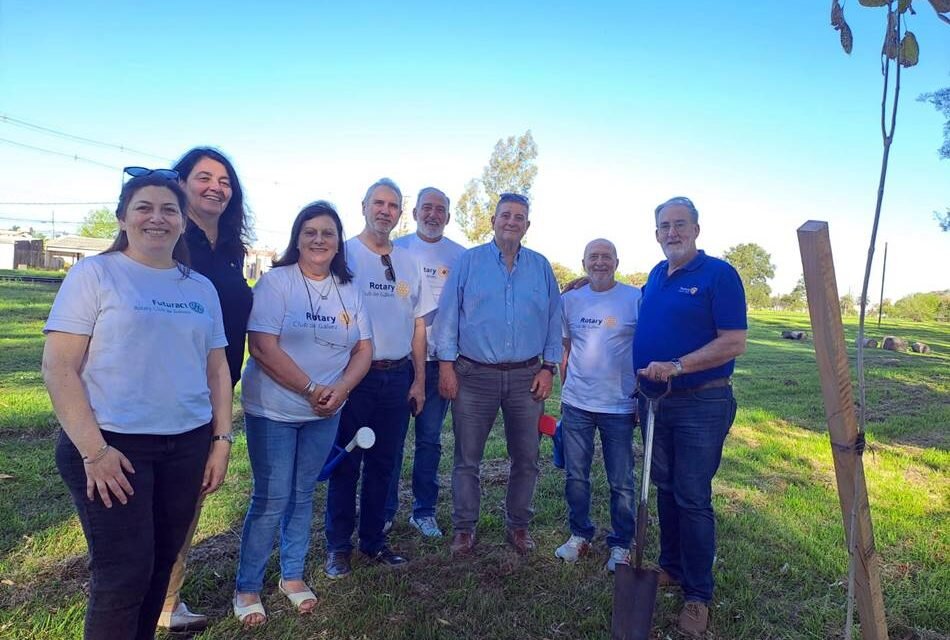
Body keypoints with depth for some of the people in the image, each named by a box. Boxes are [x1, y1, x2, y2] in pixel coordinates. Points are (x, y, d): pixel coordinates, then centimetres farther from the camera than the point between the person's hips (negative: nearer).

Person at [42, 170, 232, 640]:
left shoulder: (201, 288, 10)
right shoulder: (94, 274, -4)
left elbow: (216, 369, 12)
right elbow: (58, 367, -9)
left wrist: (221, 440, 5)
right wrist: (93, 449, -15)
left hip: (188, 446, 5)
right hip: (112, 444, -4)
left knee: (160, 566, 15)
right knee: (124, 575, 1)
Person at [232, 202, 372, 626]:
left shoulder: (349, 291, 4)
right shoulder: (276, 281, -10)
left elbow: (364, 349, 3)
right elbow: (263, 348, -18)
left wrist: (340, 389, -15)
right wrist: (312, 390, -19)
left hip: (325, 414, 4)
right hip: (273, 410, -4)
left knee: (303, 495, 16)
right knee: (271, 499, 2)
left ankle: (292, 576, 34)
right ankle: (247, 588, 24)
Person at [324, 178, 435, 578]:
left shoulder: (409, 263, 11)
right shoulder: (344, 255, -2)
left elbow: (418, 325, 12)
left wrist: (419, 380, 8)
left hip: (398, 377, 4)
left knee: (383, 464, 13)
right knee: (345, 464, 6)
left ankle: (374, 541, 28)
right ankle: (338, 546, 22)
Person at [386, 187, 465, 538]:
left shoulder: (460, 256, 5)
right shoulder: (395, 249, 4)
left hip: (438, 358, 1)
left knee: (430, 439, 10)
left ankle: (424, 510, 24)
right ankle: (385, 509, 22)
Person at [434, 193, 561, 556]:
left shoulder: (541, 266, 8)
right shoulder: (469, 261, 1)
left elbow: (554, 320, 9)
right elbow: (447, 315, -1)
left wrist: (548, 367, 2)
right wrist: (446, 365, -7)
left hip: (527, 378, 2)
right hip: (475, 375, -2)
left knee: (526, 458, 11)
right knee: (467, 458, 7)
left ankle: (518, 525, 30)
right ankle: (464, 528, 24)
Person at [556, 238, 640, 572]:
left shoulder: (636, 299, -4)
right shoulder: (570, 300, 6)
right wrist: (564, 391, 13)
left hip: (619, 407, -3)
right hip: (576, 404, 3)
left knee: (621, 482, 8)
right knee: (575, 476, 12)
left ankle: (621, 544, 27)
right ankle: (579, 535, 31)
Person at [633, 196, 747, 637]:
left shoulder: (719, 275, -11)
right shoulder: (655, 275, 10)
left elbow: (734, 343, -17)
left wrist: (676, 367, -25)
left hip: (701, 405, -6)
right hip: (654, 401, 7)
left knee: (693, 499, 2)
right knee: (665, 489, 17)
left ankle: (697, 594, 18)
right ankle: (671, 567, 35)